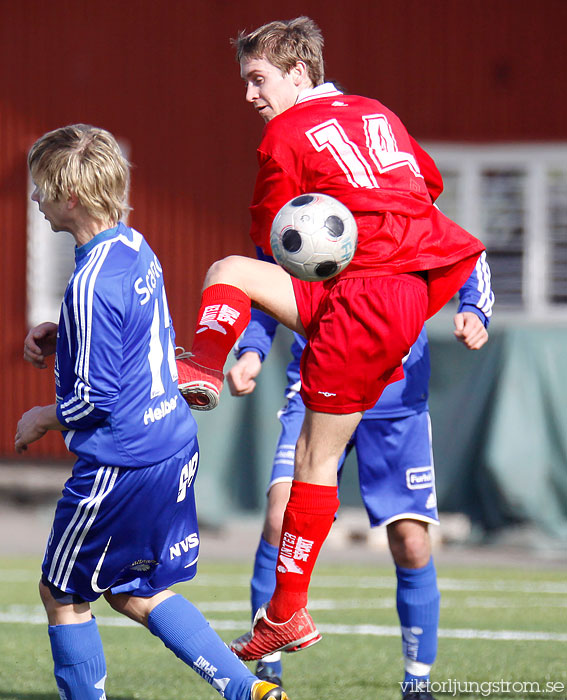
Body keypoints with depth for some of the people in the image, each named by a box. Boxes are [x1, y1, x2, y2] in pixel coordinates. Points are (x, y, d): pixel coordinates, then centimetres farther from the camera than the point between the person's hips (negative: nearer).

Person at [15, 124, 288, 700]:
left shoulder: (90, 284, -22)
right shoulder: (137, 247, 7)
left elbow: (93, 399, -21)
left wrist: (42, 420, -2)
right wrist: (61, 337, 11)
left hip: (120, 467, -9)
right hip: (172, 447, 9)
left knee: (62, 592, 8)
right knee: (136, 592, 18)